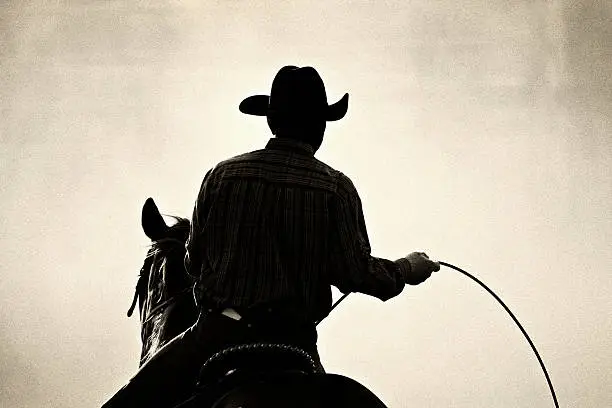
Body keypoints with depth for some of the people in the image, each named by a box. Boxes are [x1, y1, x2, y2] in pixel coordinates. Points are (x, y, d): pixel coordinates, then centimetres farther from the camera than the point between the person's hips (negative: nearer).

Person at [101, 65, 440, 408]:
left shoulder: (221, 174, 1)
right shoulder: (336, 188, -4)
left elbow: (194, 262, 8)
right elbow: (355, 274, -5)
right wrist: (408, 269, 14)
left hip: (215, 334, 0)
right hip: (292, 340, 0)